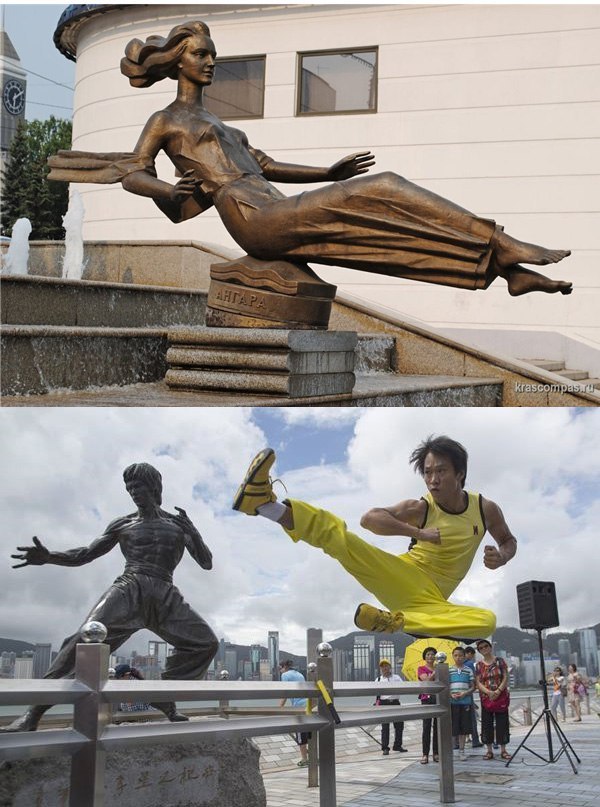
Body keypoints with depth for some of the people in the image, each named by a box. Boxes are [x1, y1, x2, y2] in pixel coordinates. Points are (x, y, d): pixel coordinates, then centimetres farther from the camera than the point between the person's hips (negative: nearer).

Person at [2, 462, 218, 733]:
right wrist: (48, 556, -3)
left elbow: (206, 563, 12)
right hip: (128, 589, -2)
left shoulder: (178, 523, 15)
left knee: (206, 642, -11)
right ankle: (33, 713, -27)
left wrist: (193, 532, -6)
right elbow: (86, 554, 16)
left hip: (165, 597, 2)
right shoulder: (122, 525, 15)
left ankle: (165, 698, 2)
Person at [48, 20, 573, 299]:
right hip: (250, 217, -7)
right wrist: (176, 193, -19)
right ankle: (501, 248, -18)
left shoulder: (218, 124, 32)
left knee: (385, 192, -9)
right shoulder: (165, 121, 13)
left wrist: (326, 172, 25)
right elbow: (135, 173, 2)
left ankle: (511, 268, -15)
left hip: (277, 217, 7)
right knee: (380, 191, -18)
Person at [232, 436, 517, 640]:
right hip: (401, 577, -1)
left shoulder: (486, 509, 4)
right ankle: (265, 503, -44)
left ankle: (391, 621, -37)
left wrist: (501, 557, -2)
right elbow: (370, 518, -17)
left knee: (487, 621, -30)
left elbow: (509, 540, 23)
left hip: (430, 600, 1)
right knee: (336, 535, -24)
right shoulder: (421, 508, -3)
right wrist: (420, 533, -25)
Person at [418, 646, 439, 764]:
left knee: (438, 726, 3)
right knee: (427, 727, -6)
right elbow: (426, 680, -14)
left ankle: (436, 753, 10)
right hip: (427, 698, -3)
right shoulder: (421, 669, 5)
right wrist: (435, 671, -21)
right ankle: (425, 754, -3)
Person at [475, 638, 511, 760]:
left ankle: (503, 750, 7)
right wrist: (489, 692, -18)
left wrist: (498, 691, -17)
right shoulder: (479, 665, 5)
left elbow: (505, 678, -4)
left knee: (502, 722, 0)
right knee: (487, 723, 2)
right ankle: (489, 750, 10)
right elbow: (478, 683, -1)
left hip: (501, 696, -1)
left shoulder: (500, 661, 1)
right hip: (486, 698, 1)